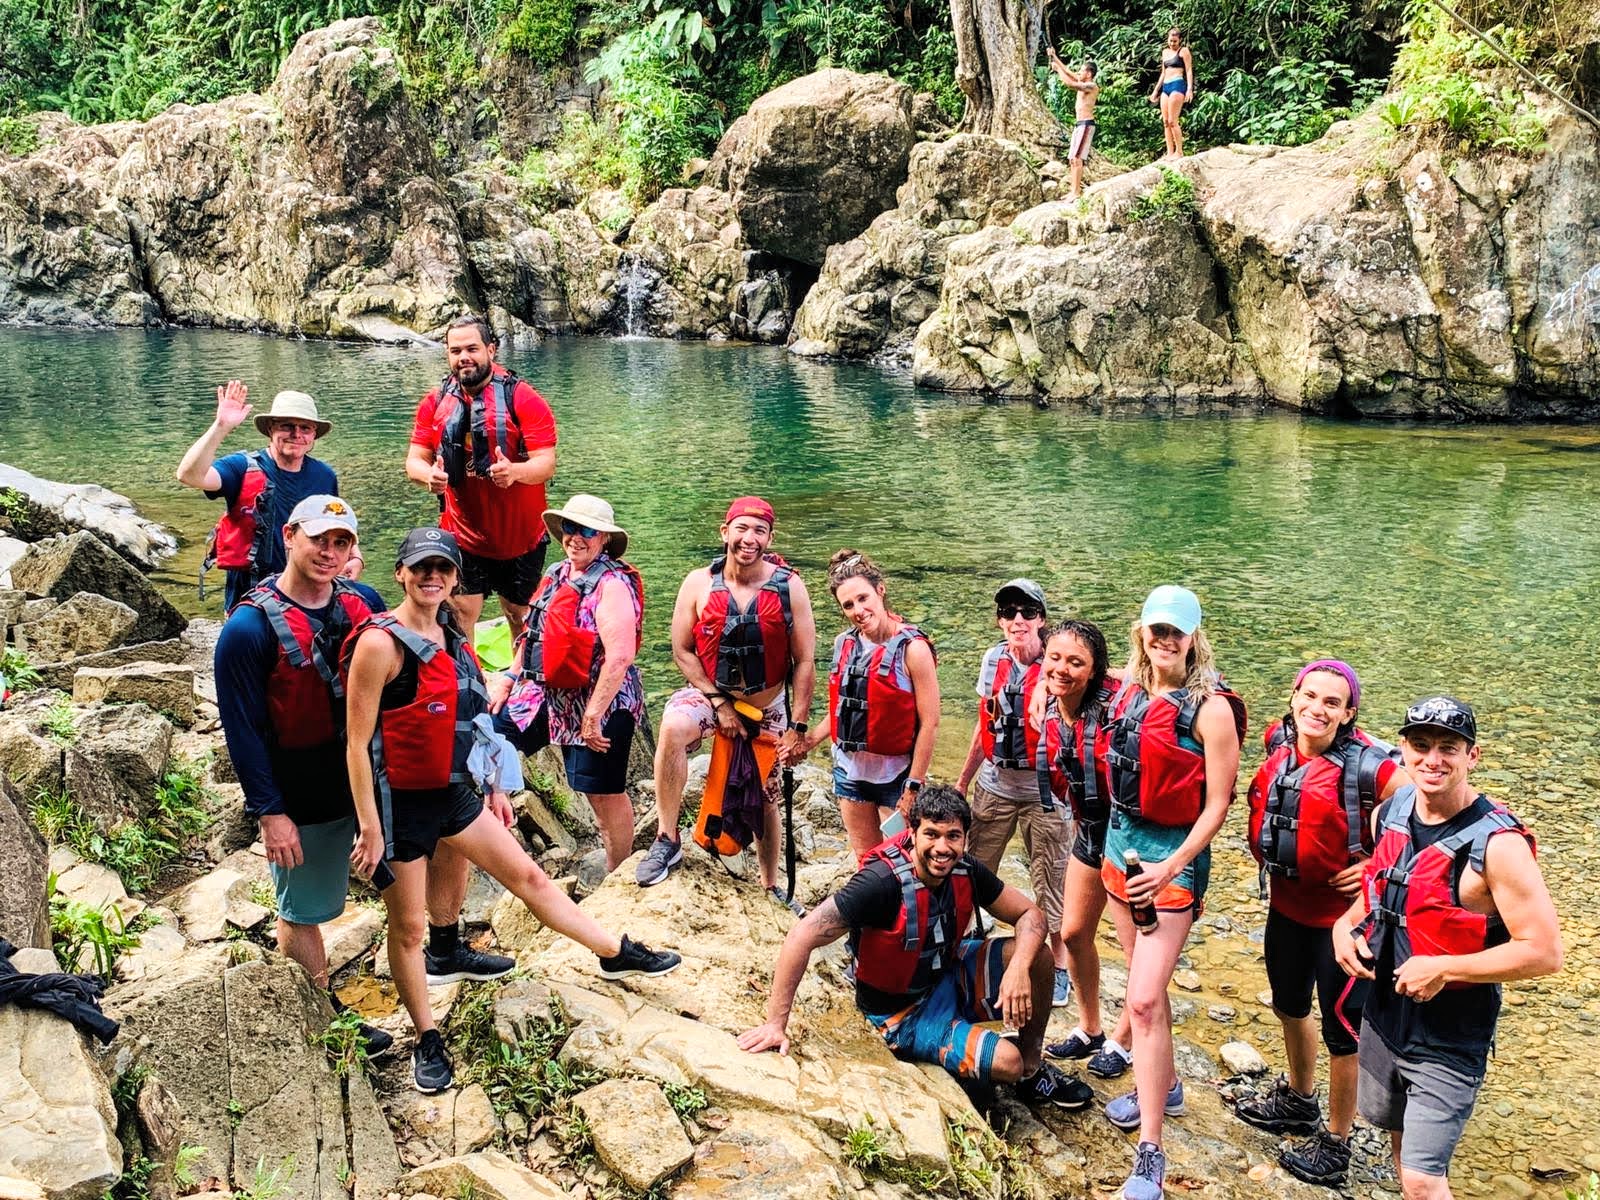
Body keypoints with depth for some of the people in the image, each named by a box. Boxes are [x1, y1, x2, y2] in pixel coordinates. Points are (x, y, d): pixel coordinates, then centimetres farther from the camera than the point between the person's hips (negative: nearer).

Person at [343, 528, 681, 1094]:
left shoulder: (452, 637, 6)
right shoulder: (380, 643, -18)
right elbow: (358, 743, -18)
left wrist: (494, 787, 18)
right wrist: (369, 828, -19)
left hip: (453, 793, 7)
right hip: (400, 803, -7)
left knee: (529, 877, 15)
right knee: (408, 925, 7)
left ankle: (617, 954, 28)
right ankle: (427, 1041, 24)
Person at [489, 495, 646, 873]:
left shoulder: (612, 584, -18)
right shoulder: (557, 574, 9)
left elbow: (619, 658, -26)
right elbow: (534, 633, 21)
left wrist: (592, 718, -26)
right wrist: (509, 678, 15)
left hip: (597, 703, -8)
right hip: (544, 693, 8)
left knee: (605, 795, 2)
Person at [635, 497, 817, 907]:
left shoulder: (789, 587, -12)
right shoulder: (699, 584, -11)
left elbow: (804, 662, -9)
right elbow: (682, 650, -5)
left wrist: (798, 728, -11)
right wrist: (719, 703, -13)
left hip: (768, 707, 1)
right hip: (711, 694, -1)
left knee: (764, 796, 12)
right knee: (673, 727, -33)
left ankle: (771, 887, 33)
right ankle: (667, 841, -23)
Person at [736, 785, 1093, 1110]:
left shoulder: (965, 870, -12)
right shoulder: (883, 882, -32)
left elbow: (1030, 915, -3)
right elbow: (803, 937, -33)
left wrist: (1019, 968, -25)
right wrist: (776, 1023, -32)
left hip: (949, 976, 7)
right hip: (904, 1012, -6)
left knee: (1037, 956, -11)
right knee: (1006, 1062, -24)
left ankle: (1033, 1072, 9)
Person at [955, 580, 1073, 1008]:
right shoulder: (994, 660, 2)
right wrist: (962, 780, 18)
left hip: (1044, 792, -4)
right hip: (994, 787, 5)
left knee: (1052, 883, 6)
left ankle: (1059, 966, 23)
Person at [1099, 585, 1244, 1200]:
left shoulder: (1210, 707, -15)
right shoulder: (1131, 692, 4)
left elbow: (1217, 803, -15)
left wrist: (1172, 868, -22)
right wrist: (1114, 841, 14)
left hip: (1173, 856, -7)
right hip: (1121, 842, 7)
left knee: (1144, 999, -12)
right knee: (1145, 982, 19)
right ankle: (1163, 1085, 40)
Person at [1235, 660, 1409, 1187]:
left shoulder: (1367, 767, -23)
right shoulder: (1278, 744, -6)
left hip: (1341, 912, -7)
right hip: (1286, 903, 7)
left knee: (1341, 1027, 8)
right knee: (1289, 1005, 25)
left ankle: (1335, 1142, 27)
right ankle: (1298, 1100, 50)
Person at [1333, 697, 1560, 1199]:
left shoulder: (1497, 843, -23)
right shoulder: (1390, 813, -2)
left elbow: (1544, 953, -23)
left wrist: (1443, 969, -25)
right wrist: (1346, 924, -2)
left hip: (1448, 1041, -7)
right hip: (1384, 1016, 7)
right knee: (1400, 1137, 24)